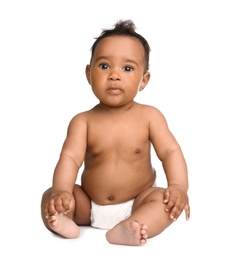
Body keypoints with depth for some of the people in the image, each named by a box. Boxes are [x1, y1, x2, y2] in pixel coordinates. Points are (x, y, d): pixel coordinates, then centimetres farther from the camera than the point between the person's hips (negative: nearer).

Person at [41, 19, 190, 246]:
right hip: (89, 207, 2)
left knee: (167, 200, -27)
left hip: (136, 205, -1)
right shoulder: (83, 121, -7)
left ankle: (123, 231, -47)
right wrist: (61, 191, -37)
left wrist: (178, 186, -30)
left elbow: (170, 152, -12)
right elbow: (70, 158, -18)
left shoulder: (150, 116, -7)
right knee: (50, 197, -14)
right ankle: (65, 223, -42)